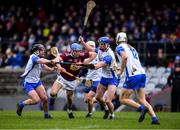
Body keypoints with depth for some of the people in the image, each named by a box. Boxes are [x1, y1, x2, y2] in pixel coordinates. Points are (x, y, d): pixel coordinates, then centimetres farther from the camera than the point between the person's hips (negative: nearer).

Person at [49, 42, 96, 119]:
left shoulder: (82, 55, -16)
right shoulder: (67, 55, -26)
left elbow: (93, 54, -5)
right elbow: (58, 58, -44)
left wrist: (86, 62, -15)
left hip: (72, 80, 2)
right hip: (63, 78, -2)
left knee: (69, 97, 13)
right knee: (53, 92, -19)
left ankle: (70, 111, 41)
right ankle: (53, 98, 20)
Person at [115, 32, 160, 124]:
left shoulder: (120, 47, 0)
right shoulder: (131, 48, 24)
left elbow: (125, 57, -20)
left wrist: (121, 71, -10)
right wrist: (122, 68, 33)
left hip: (133, 76, -7)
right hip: (142, 74, 7)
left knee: (123, 99, 2)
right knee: (142, 100, 8)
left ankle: (141, 108, -18)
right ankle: (154, 118, -10)